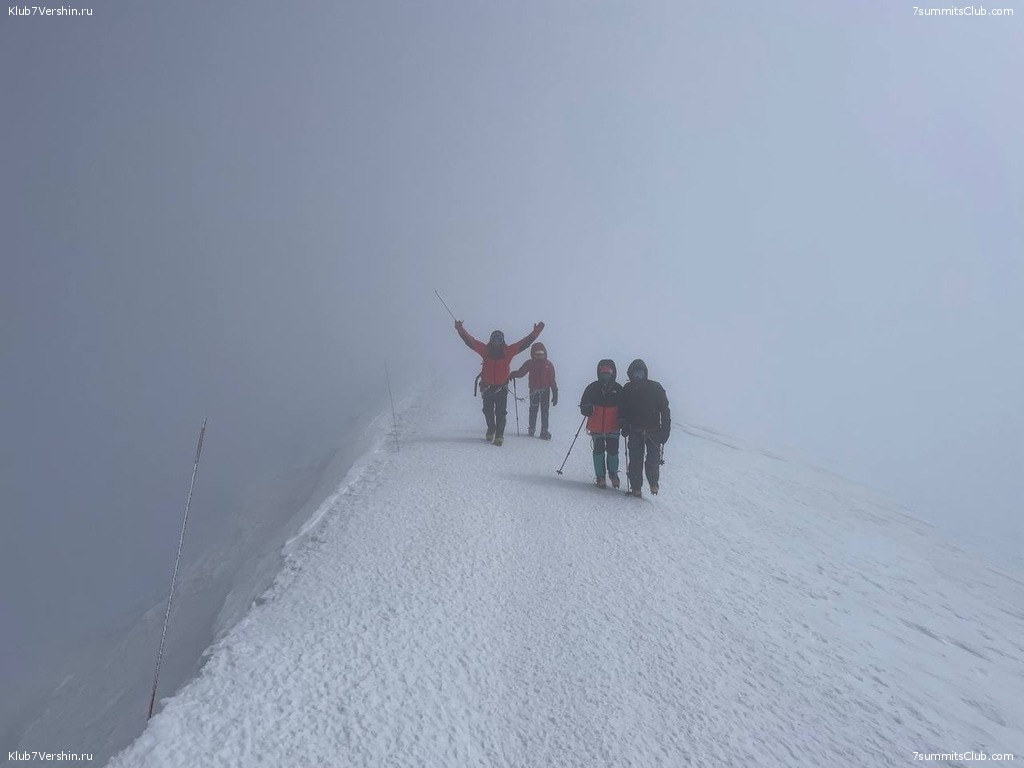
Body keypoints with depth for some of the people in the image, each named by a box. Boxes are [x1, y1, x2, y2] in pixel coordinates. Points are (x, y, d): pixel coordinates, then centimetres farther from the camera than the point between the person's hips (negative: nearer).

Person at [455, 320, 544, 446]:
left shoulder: (508, 351, -3)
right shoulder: (486, 350, -2)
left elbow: (525, 342, -2)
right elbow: (470, 341, -3)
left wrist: (536, 332, -8)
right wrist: (460, 329, -8)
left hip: (502, 388, -1)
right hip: (487, 387, 1)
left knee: (501, 414, -5)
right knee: (488, 412, 15)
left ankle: (499, 436, 1)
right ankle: (491, 430, 38)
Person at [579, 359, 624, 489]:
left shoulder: (618, 389, 0)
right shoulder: (592, 388, -1)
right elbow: (583, 404, 5)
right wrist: (587, 409, -17)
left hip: (613, 428, 0)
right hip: (596, 428, 0)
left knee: (613, 451, 3)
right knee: (599, 451, 4)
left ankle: (613, 474, 27)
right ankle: (600, 476, 17)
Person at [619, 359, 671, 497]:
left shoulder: (655, 388, -4)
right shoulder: (627, 390, 3)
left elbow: (665, 410, -3)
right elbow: (623, 410, 11)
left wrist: (665, 430, -7)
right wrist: (625, 426, -2)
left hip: (653, 431, -1)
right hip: (635, 432, 2)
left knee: (653, 460, -7)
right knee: (635, 460, -2)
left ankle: (653, 483, 18)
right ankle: (636, 487, 10)